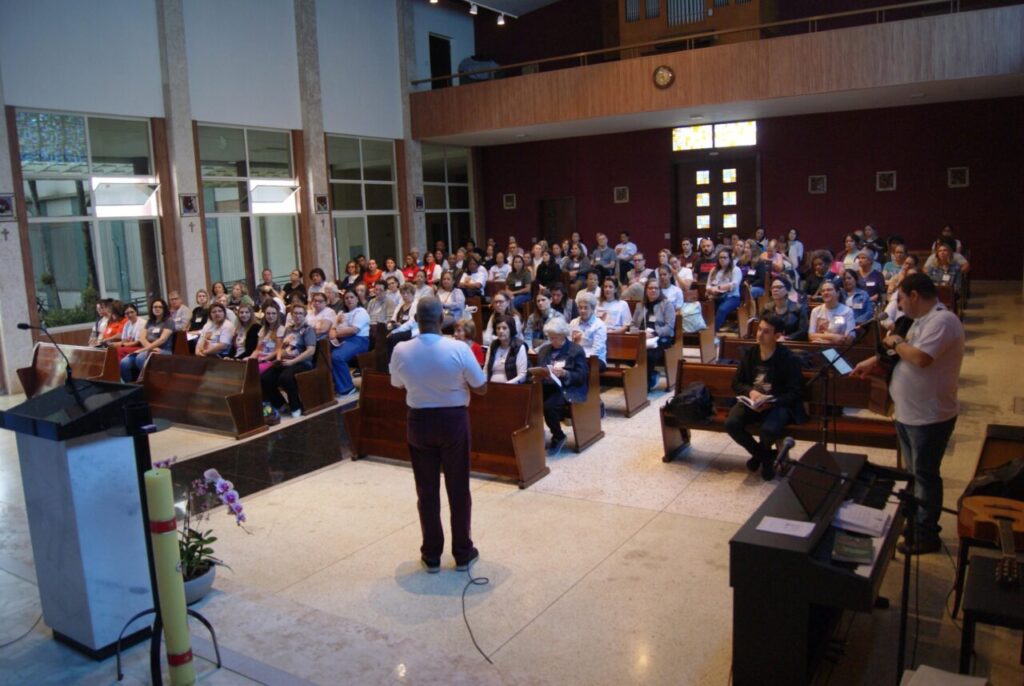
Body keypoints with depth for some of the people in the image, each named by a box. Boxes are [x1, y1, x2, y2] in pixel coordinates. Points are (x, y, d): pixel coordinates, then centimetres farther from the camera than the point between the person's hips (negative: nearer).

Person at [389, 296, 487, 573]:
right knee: (458, 489, 12)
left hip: (419, 421, 2)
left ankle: (431, 555, 22)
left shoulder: (401, 351, -10)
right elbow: (481, 388, -7)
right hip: (454, 420, -1)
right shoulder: (458, 349, -17)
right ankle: (463, 553, 22)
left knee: (427, 491, 13)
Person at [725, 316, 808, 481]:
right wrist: (750, 392, -14)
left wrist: (771, 403, -25)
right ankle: (766, 456, 2)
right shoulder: (750, 353, 4)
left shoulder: (789, 359, -10)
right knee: (731, 423, -25)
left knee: (768, 430, -35)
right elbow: (736, 382, 10)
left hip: (779, 404, -4)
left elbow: (796, 392, -10)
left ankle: (760, 453, 7)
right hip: (752, 402, 4)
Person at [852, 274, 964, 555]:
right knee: (915, 473, 20)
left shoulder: (942, 320, -21)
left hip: (929, 416, -10)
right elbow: (905, 352, 21)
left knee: (925, 475, 3)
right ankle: (914, 523, 34)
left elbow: (920, 357, -33)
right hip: (909, 412, 10)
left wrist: (896, 342, -16)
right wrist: (873, 361, 11)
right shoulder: (923, 319, 11)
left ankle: (926, 536, 17)